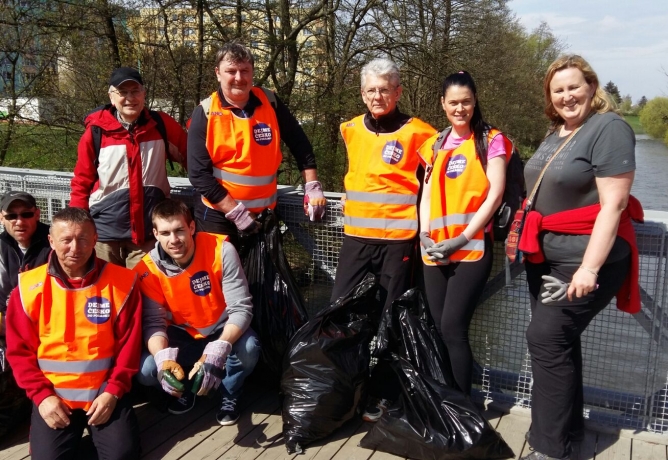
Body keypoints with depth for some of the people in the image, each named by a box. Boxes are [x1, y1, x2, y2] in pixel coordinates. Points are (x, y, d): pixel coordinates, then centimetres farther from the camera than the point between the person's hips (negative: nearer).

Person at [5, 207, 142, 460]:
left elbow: (129, 344, -2)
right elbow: (19, 349, 2)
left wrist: (113, 391, -11)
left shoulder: (121, 282, -5)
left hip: (105, 392, 0)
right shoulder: (30, 286, -2)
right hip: (53, 396, 1)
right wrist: (41, 395, -8)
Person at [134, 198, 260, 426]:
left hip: (222, 329, -1)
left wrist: (217, 351, -43)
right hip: (182, 334, 2)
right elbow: (154, 323, -16)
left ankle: (229, 396, 2)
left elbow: (241, 309, -26)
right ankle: (185, 389, 13)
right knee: (146, 370, -23)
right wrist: (164, 358, -39)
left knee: (248, 348, -33)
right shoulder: (148, 270, -18)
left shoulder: (221, 250, -26)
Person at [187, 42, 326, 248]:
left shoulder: (270, 103, -3)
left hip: (264, 212, 3)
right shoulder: (205, 114, -11)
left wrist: (312, 188, -1)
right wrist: (236, 212, -17)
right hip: (218, 214, -3)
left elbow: (300, 146, 7)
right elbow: (199, 173, -14)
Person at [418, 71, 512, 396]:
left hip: (472, 248, -5)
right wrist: (425, 236, -3)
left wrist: (462, 238, -14)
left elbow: (495, 194, -8)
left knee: (453, 328, -10)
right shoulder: (436, 145, 16)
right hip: (435, 251, 5)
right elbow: (427, 196, 13)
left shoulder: (491, 140, 1)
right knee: (438, 329, 7)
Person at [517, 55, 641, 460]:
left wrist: (590, 267, -24)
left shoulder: (609, 128, -13)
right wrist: (528, 239, 20)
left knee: (546, 338, -11)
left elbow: (613, 204, -20)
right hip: (548, 258, 8)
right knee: (559, 339, 14)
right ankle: (568, 426, 30)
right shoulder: (556, 133, 13)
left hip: (584, 261, -8)